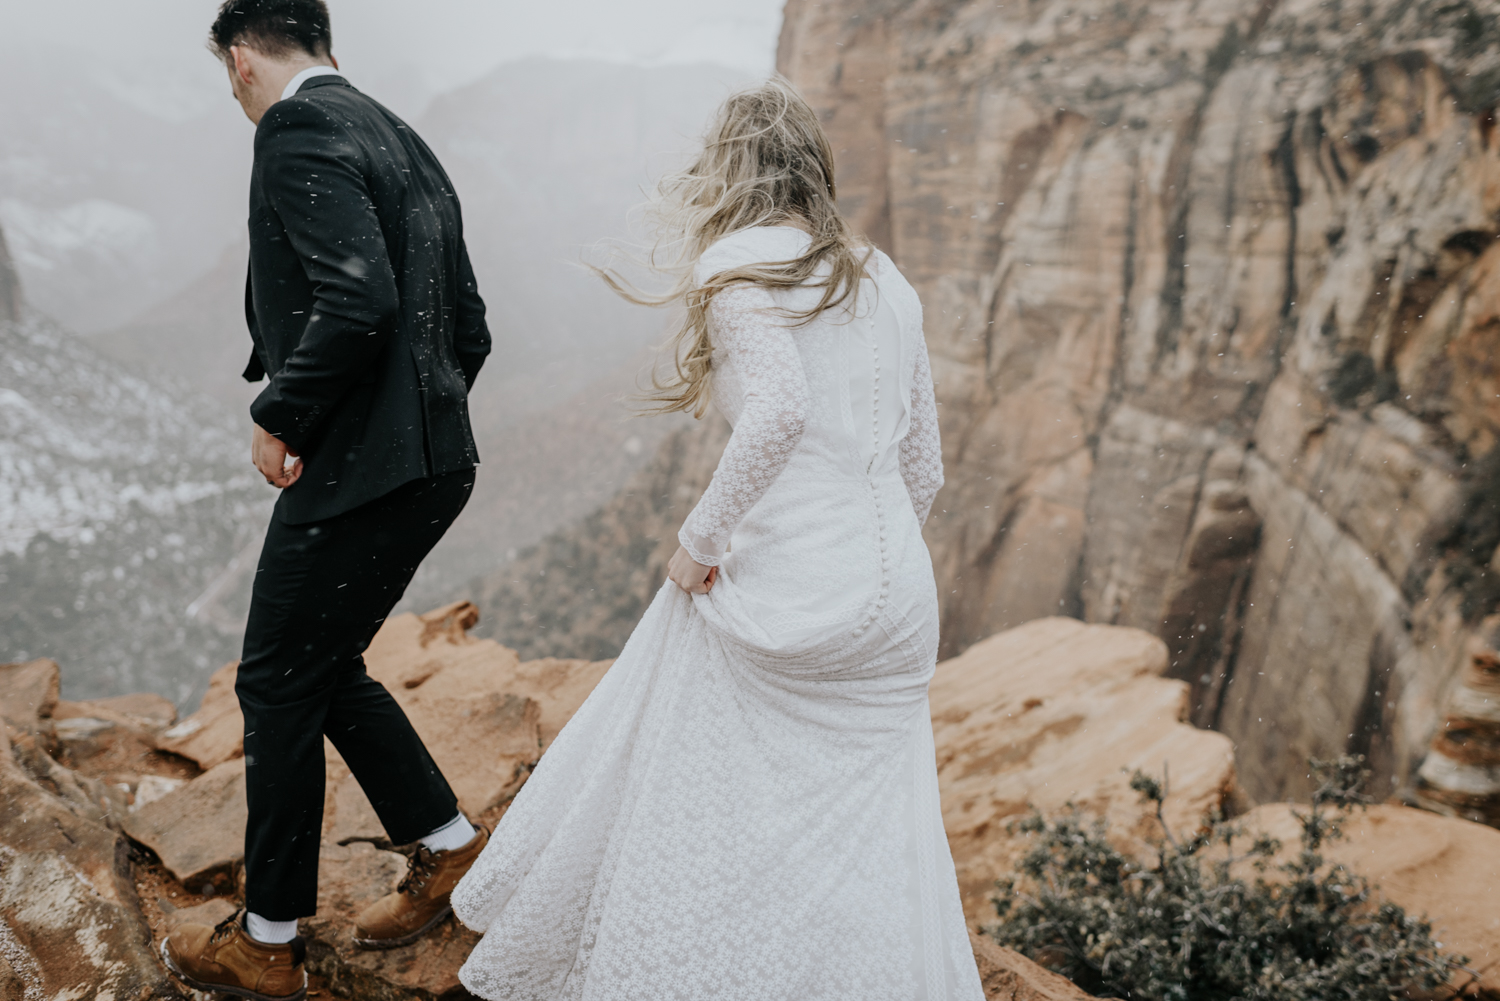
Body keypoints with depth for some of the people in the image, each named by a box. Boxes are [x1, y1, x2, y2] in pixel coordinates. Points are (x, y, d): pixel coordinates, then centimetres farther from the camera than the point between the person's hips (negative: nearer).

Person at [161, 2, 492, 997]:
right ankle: (450, 849, 29)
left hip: (358, 468, -9)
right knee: (324, 669, 21)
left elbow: (357, 303, -25)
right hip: (432, 463, 9)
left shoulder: (296, 129, -10)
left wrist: (281, 417, -13)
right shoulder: (407, 144, 17)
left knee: (279, 684, 6)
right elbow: (470, 329, 17)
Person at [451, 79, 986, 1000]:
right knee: (871, 835, 14)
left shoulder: (741, 263, -4)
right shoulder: (886, 280, 14)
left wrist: (702, 538, -12)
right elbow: (923, 467, 15)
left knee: (703, 821, 13)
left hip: (779, 594, -5)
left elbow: (782, 409, -23)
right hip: (894, 596, 6)